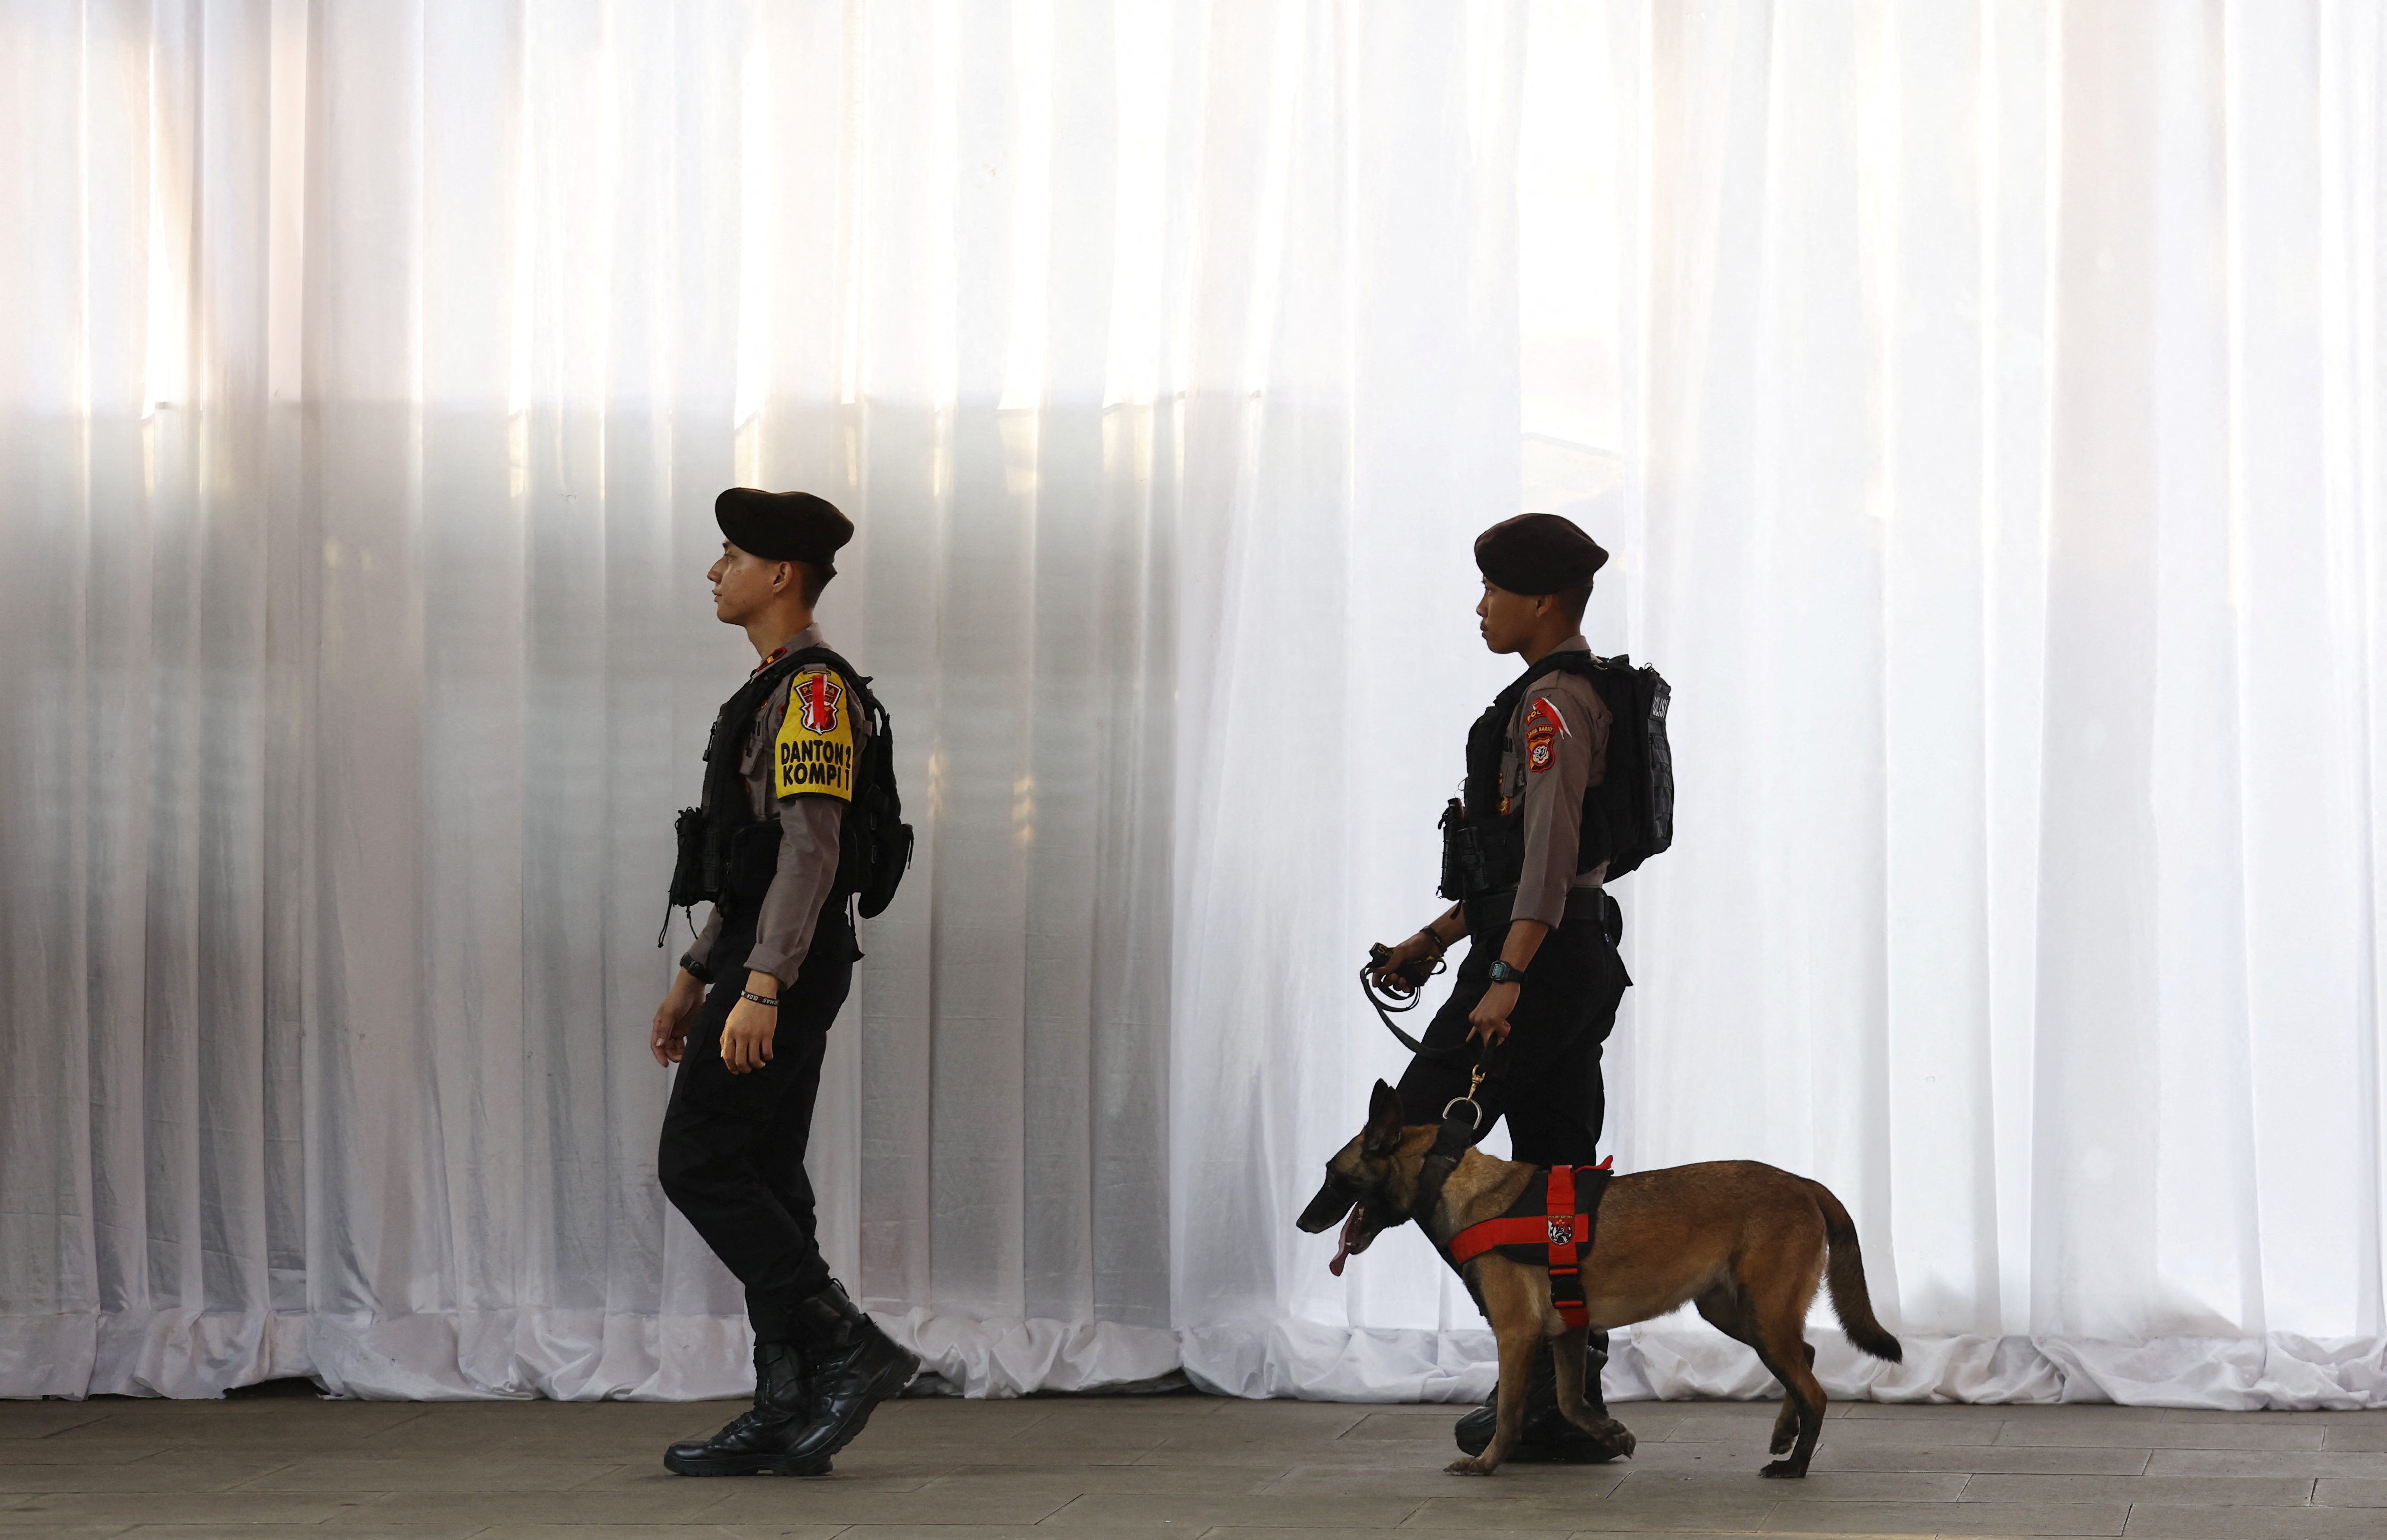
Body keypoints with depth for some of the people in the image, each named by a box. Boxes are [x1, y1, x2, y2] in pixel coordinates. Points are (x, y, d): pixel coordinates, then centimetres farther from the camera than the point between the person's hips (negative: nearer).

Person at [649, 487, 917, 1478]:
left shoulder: (813, 689, -14)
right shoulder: (775, 689, 18)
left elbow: (812, 850, -23)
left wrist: (760, 988, -28)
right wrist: (694, 978, 24)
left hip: (786, 967, -10)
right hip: (760, 963, 10)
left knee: (697, 1165, -11)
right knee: (764, 1180, 8)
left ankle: (850, 1349, -11)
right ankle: (787, 1414, 8)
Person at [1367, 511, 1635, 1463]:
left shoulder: (1552, 700, -12)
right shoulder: (1577, 698, 20)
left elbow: (1551, 846, -23)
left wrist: (1506, 977, -28)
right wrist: (1435, 938, 24)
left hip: (1538, 960, -10)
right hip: (1578, 960, 10)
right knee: (1558, 1183, 8)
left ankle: (1532, 1369, -7)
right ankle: (1570, 1403, 7)